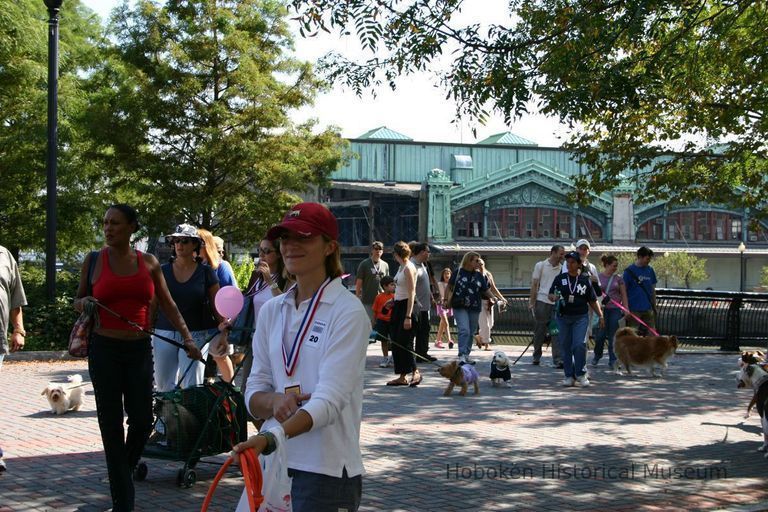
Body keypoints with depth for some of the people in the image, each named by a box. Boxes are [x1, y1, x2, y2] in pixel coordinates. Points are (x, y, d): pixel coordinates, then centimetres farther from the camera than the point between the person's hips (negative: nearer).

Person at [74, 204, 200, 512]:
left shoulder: (149, 263, 4)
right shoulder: (94, 260, 0)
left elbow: (167, 304, 9)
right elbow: (78, 301, 11)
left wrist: (187, 336, 1)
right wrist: (83, 303, -13)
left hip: (140, 350, 2)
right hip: (104, 349, -1)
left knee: (142, 421, 4)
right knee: (111, 424, 1)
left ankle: (124, 471, 35)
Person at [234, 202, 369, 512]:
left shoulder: (347, 312, -10)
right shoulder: (271, 311, 8)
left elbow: (329, 401, -19)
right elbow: (254, 393, 10)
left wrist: (272, 436, -33)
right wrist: (274, 401, -13)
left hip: (326, 471, -5)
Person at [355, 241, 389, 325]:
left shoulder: (385, 265, 11)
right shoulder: (364, 264, -2)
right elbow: (358, 283, -2)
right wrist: (358, 298, -6)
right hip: (367, 301, -4)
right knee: (369, 323, -3)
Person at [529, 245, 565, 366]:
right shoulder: (540, 265, 3)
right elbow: (534, 285, 3)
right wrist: (532, 302, -2)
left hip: (557, 303, 2)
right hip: (542, 302, -2)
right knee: (539, 331, 6)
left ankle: (558, 360, -7)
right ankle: (536, 357, 20)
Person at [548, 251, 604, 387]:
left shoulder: (585, 280, 4)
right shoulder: (560, 278, 6)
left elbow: (593, 300, 10)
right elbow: (550, 295, 6)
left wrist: (600, 316, 7)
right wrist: (554, 297, -17)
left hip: (581, 317, -2)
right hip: (563, 317, 2)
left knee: (579, 344, -14)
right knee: (565, 346, 4)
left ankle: (581, 374, 0)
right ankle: (569, 376, 14)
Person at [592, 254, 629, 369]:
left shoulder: (618, 278, 7)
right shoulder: (598, 277, 3)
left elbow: (624, 295, 7)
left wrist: (626, 309, 0)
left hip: (616, 309, 1)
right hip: (602, 309, -1)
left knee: (613, 335, 1)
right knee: (601, 334, -2)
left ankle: (613, 361, 7)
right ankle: (597, 356, 23)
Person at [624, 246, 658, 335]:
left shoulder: (650, 270, 7)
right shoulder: (629, 271, -6)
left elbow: (653, 290, 14)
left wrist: (654, 307, 12)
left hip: (648, 309, 5)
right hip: (634, 310, -4)